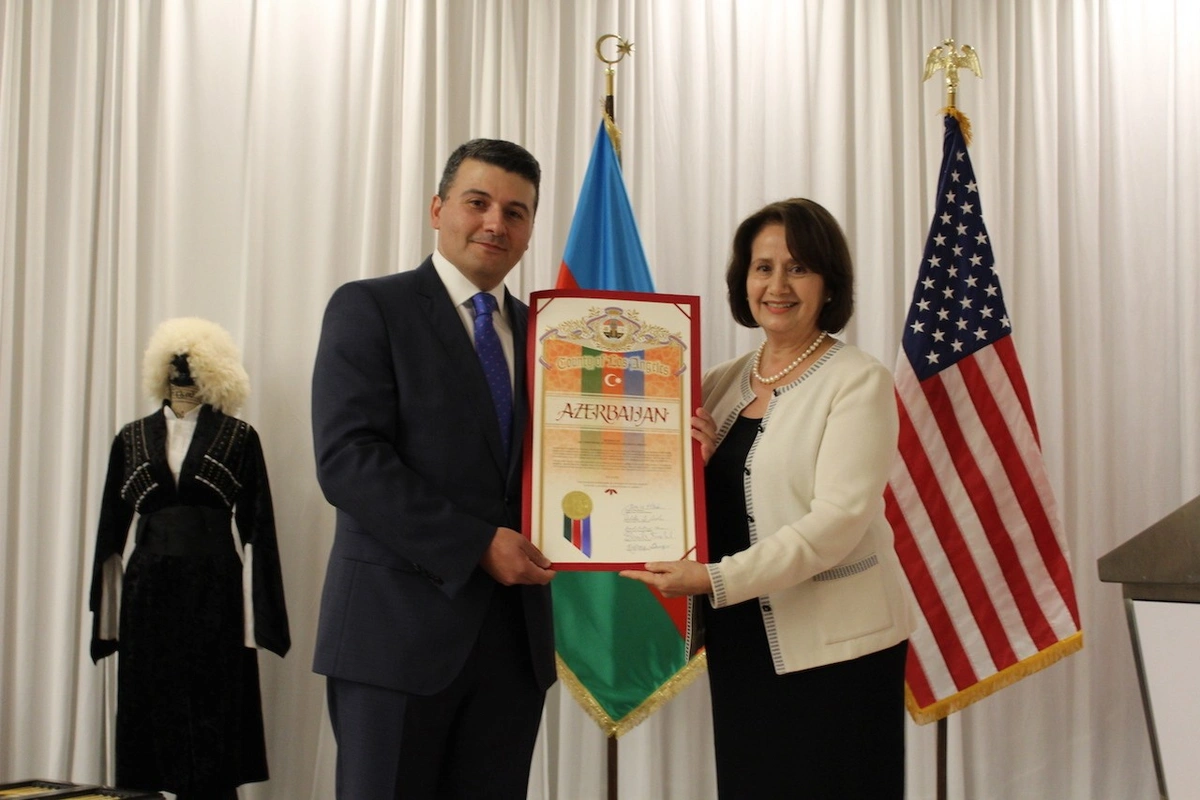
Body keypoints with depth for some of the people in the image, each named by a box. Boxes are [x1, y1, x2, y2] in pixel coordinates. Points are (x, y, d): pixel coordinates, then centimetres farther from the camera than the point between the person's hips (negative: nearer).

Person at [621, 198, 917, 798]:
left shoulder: (858, 382, -9)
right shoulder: (724, 383, 9)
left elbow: (839, 518, -18)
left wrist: (715, 579, -25)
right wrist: (693, 466, -7)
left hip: (835, 648, -5)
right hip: (740, 646, 5)